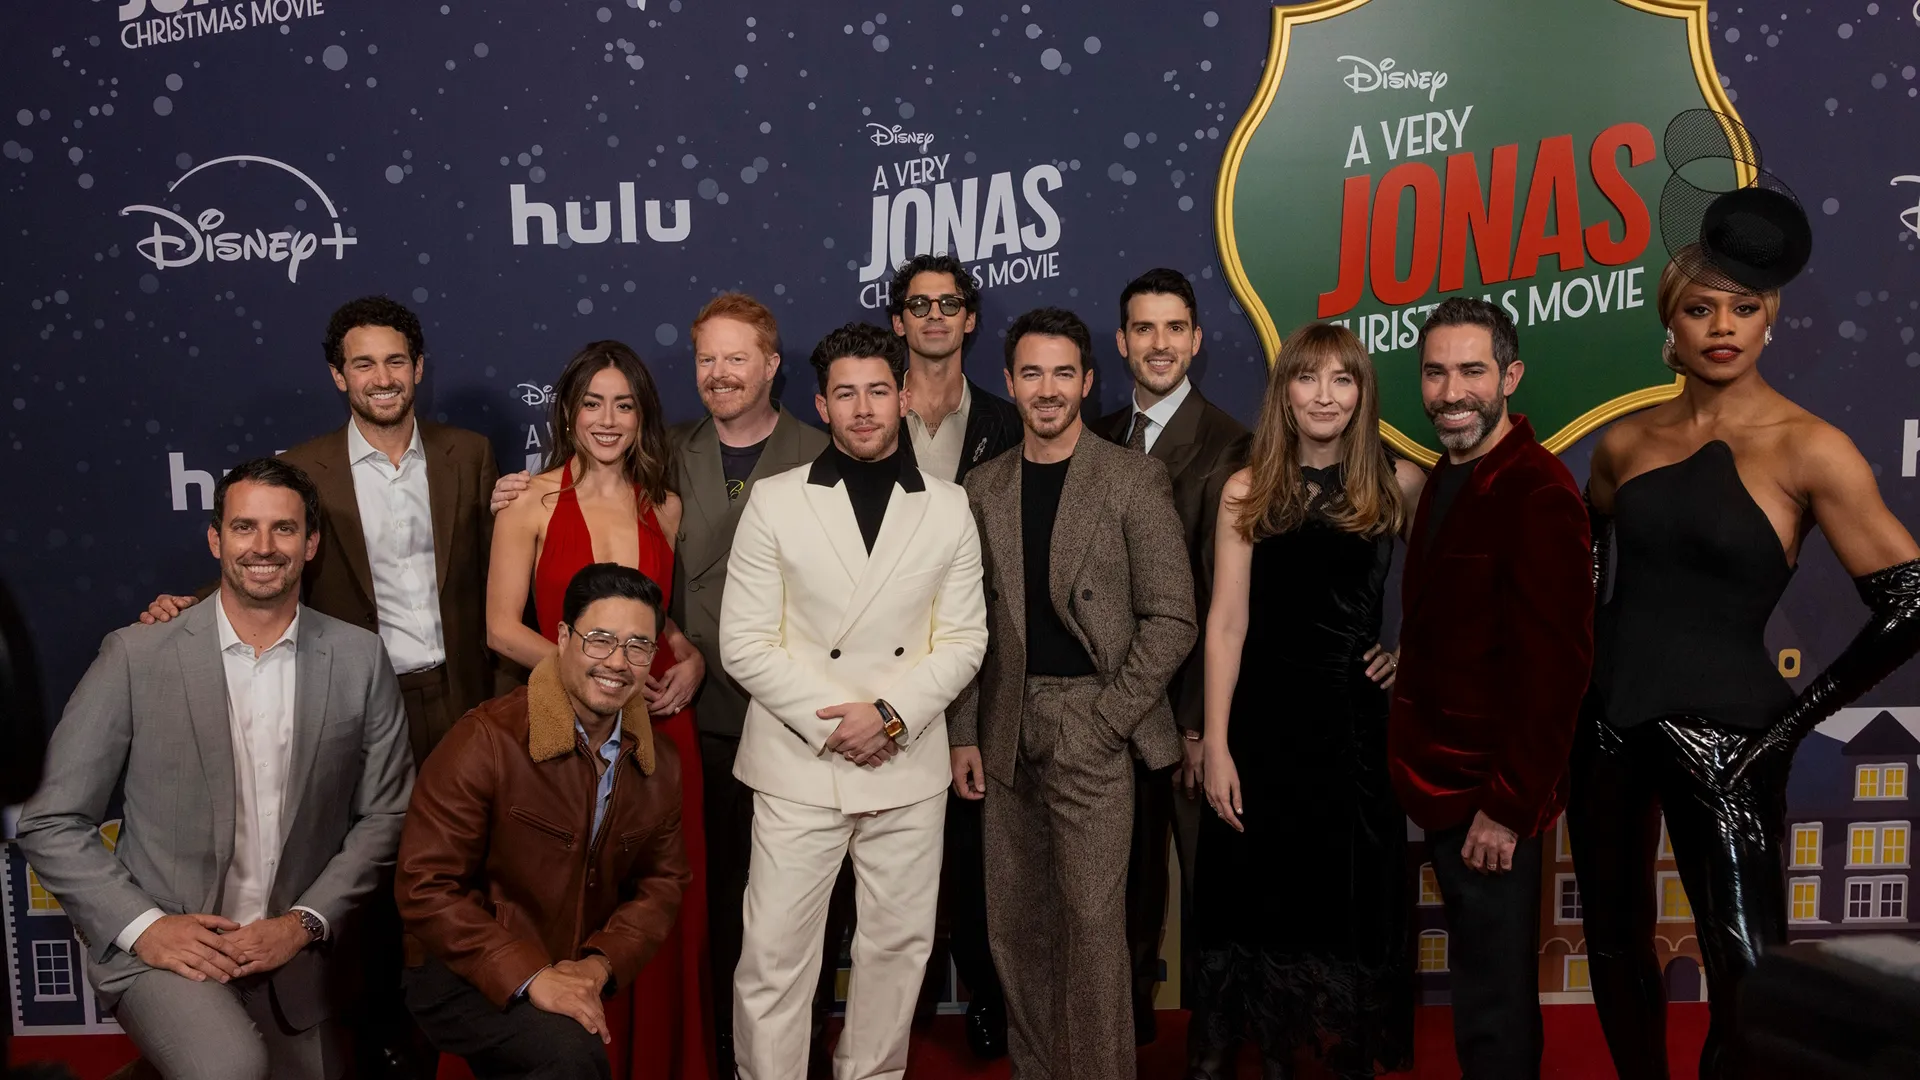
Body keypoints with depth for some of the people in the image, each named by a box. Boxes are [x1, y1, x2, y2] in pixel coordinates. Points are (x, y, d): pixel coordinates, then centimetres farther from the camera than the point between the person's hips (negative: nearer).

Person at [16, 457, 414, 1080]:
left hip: (292, 953, 4)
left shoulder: (360, 660, -1)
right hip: (163, 950, -3)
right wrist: (144, 925, -13)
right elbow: (51, 824, -3)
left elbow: (385, 815, 3)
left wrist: (306, 922, -7)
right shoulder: (136, 657, -6)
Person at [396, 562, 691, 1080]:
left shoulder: (660, 765, 1)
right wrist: (529, 976, -24)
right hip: (464, 976, -6)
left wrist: (600, 964, -10)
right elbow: (425, 887, -18)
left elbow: (663, 881, 8)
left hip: (573, 983, 6)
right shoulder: (488, 740, -17)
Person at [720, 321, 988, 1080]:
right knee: (774, 951, 0)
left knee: (899, 941, 12)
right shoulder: (774, 502, -1)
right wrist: (830, 721, -14)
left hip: (909, 763, 2)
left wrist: (891, 714, -13)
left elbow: (964, 640, 2)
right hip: (797, 763, -2)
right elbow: (744, 643, -5)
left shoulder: (948, 508, 4)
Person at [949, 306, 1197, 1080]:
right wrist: (965, 734, 5)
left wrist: (1106, 719, -11)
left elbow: (1171, 619, -6)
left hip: (1092, 725, -4)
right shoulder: (983, 488, 9)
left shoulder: (1134, 480, -3)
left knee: (1092, 921, -4)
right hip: (1006, 728, 4)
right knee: (1015, 924, 10)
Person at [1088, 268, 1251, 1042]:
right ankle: (1130, 1015, 35)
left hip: (1193, 695, -5)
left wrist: (1202, 720, -17)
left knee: (1209, 874, 9)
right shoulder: (1098, 440, 7)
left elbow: (1227, 596, -15)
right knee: (1130, 867, 18)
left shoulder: (1229, 445, -12)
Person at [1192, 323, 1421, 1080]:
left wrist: (1416, 651, 0)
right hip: (1263, 720, 0)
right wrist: (1215, 746, -8)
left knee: (1354, 897, 7)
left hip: (1355, 720, 0)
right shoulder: (1247, 492, 0)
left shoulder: (1399, 486, 1)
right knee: (1260, 896, 6)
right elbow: (1225, 623, -4)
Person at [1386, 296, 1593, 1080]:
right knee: (1479, 976, 22)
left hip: (1490, 797, -8)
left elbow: (1554, 667, -22)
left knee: (1494, 997, 4)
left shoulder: (1537, 493, -18)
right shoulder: (1447, 479, 10)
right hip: (1440, 780, 9)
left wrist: (1509, 806, -20)